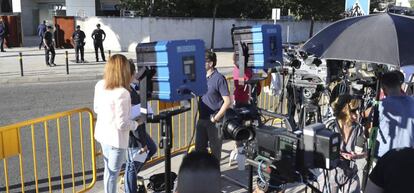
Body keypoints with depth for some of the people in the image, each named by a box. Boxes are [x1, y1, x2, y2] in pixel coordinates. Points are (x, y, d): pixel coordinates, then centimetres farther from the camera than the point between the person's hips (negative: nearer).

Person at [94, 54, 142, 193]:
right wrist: (136, 123, -9)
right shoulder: (122, 93, -28)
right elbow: (122, 124, -25)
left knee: (108, 170, 25)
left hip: (102, 134, 8)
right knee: (113, 173, 11)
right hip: (116, 138, -8)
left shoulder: (100, 85, -4)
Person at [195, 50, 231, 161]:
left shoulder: (219, 78, -14)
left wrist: (216, 118, -17)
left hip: (214, 122, -7)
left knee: (215, 150, 7)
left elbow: (227, 102, -17)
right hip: (202, 119, 7)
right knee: (199, 149, 16)